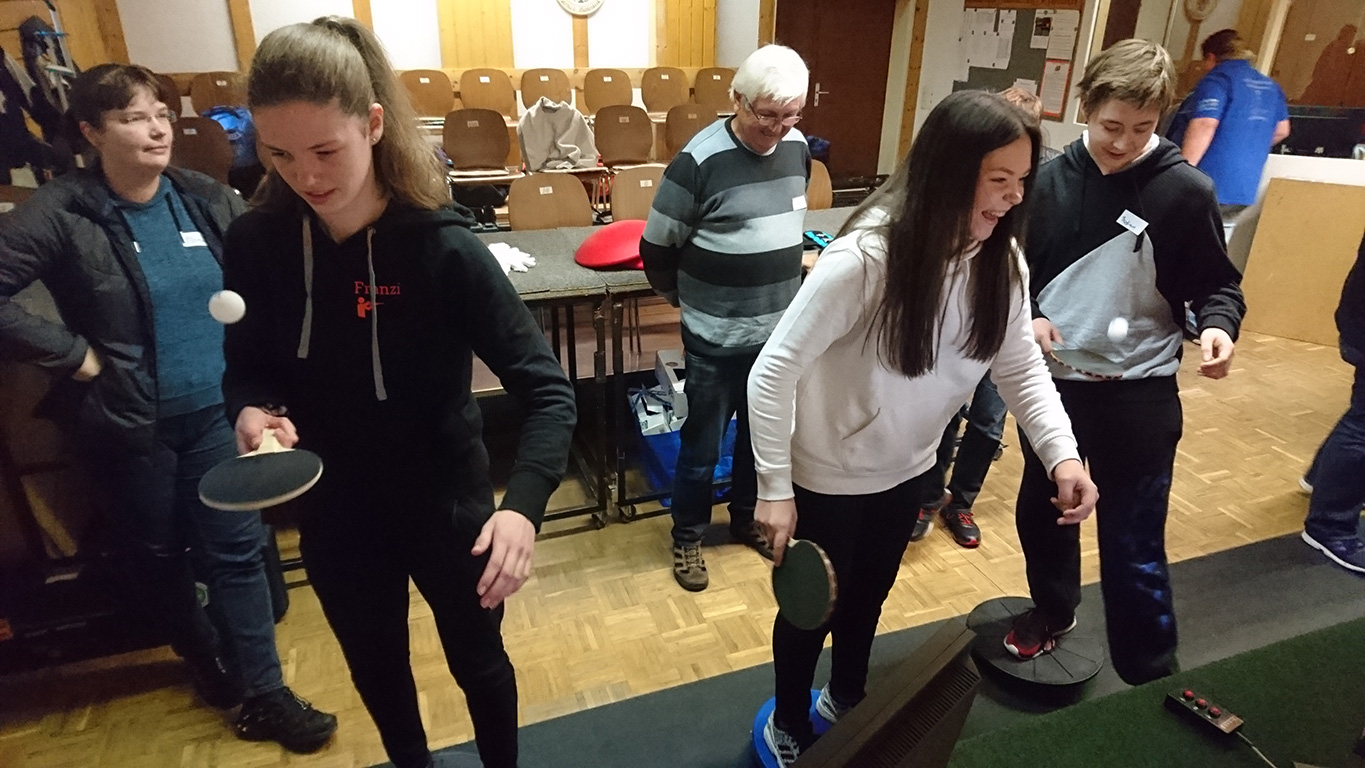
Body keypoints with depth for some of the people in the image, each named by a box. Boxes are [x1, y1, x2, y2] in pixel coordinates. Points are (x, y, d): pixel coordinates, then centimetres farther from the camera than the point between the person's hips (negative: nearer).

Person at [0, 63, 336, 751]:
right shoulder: (61, 212, -11)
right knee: (157, 556, 17)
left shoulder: (208, 199, -2)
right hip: (130, 423, -1)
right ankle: (203, 658, 43)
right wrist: (72, 353, -16)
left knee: (237, 550, 5)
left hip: (217, 408, 2)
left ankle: (262, 696, 18)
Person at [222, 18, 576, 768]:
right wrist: (252, 410, -21)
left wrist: (523, 505, -40)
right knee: (376, 672, 27)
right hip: (334, 511, 4)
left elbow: (549, 390, -24)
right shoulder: (256, 242, -12)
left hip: (446, 504, -3)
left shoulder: (441, 246, -23)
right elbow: (247, 367, 3)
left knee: (477, 662, 21)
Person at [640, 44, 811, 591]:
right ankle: (687, 536, 30)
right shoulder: (700, 161, -17)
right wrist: (685, 298, 6)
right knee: (702, 448, 8)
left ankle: (747, 518, 43)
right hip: (717, 338, -5)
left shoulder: (797, 149, 1)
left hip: (779, 331, 6)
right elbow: (656, 248, -7)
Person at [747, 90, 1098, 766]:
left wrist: (1061, 452, -17)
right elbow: (773, 372, -27)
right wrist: (774, 489, -25)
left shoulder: (998, 260, -10)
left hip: (908, 469, 6)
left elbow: (1020, 365, -1)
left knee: (869, 596, 27)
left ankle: (847, 700, 56)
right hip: (829, 475, -6)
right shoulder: (863, 259, -31)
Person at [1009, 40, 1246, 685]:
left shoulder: (1184, 190, -9)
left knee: (1133, 548, 0)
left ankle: (1153, 681, 20)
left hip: (1139, 393, -3)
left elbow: (1217, 283, 0)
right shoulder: (1051, 180, -2)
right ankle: (1053, 611, 47)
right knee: (1040, 513, 21)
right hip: (1052, 382, 4)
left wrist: (1217, 324, -21)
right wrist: (1028, 317, -12)